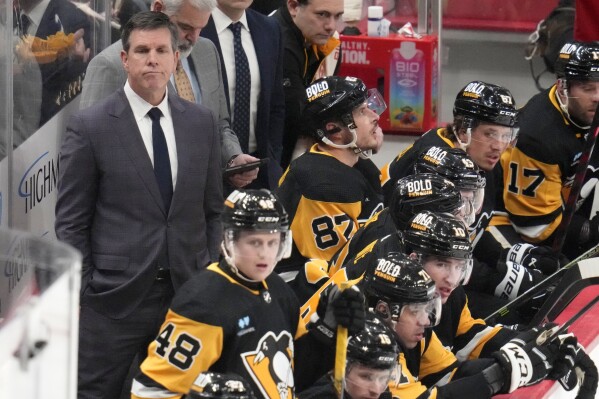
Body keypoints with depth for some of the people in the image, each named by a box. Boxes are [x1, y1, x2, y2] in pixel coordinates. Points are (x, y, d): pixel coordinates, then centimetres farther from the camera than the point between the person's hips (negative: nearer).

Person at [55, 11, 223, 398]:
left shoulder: (202, 122, 8)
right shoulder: (90, 127, -4)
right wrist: (79, 293, -5)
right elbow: (71, 222, -2)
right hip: (115, 295, -4)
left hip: (186, 292, 4)